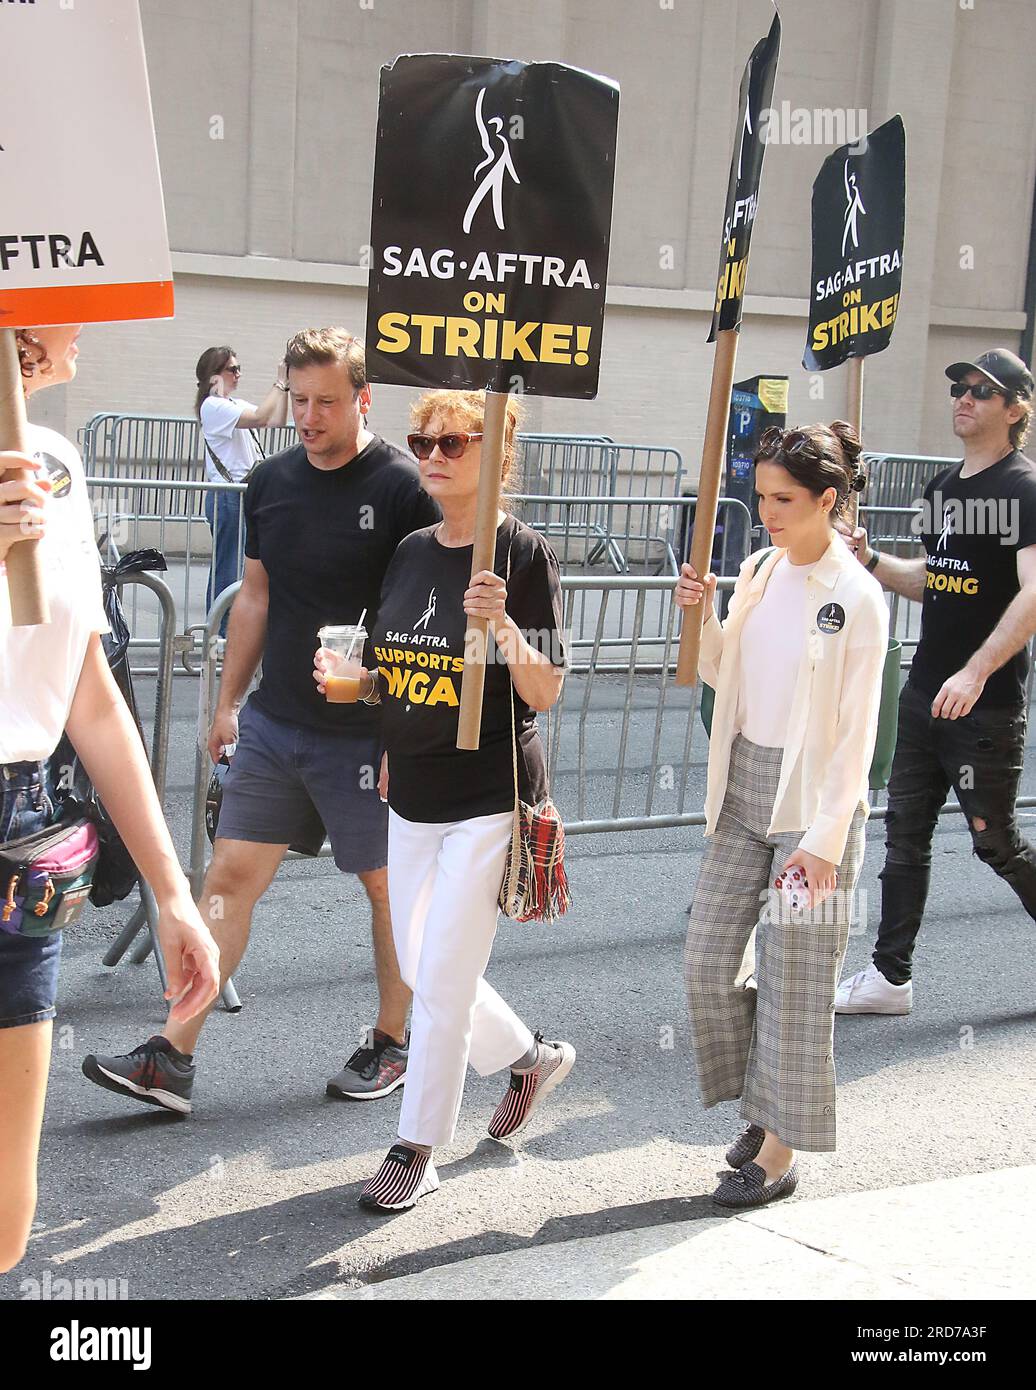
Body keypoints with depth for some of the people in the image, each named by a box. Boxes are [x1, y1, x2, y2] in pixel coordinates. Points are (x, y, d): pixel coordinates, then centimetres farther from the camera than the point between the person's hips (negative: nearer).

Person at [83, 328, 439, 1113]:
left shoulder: (402, 488, -11)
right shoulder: (271, 483, 7)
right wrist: (229, 702, 16)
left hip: (364, 735, -5)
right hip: (273, 724, 6)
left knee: (389, 884, 9)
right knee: (230, 876, 3)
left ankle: (392, 1044, 26)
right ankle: (173, 1058, 6)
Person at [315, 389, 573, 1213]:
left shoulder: (523, 555, -11)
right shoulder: (411, 552, 9)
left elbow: (546, 694, -13)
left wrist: (502, 626, -28)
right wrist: (351, 680, -1)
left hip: (490, 798, -7)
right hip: (414, 796, 7)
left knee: (441, 983, -3)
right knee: (417, 969, 16)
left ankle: (416, 1152, 13)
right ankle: (531, 1057, 39)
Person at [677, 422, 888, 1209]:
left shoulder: (856, 599, -13)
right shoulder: (760, 573, 6)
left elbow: (856, 732, -13)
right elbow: (721, 674, 16)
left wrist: (825, 838, -16)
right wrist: (700, 616, -3)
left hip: (814, 799, -7)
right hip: (747, 790, 7)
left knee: (793, 980, 2)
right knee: (707, 959, 7)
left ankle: (779, 1153, 15)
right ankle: (764, 1105, 29)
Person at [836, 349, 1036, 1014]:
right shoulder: (942, 486, 12)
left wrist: (976, 672, -35)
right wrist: (872, 561, 5)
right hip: (925, 694, 8)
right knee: (906, 832, 10)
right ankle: (891, 977, 19)